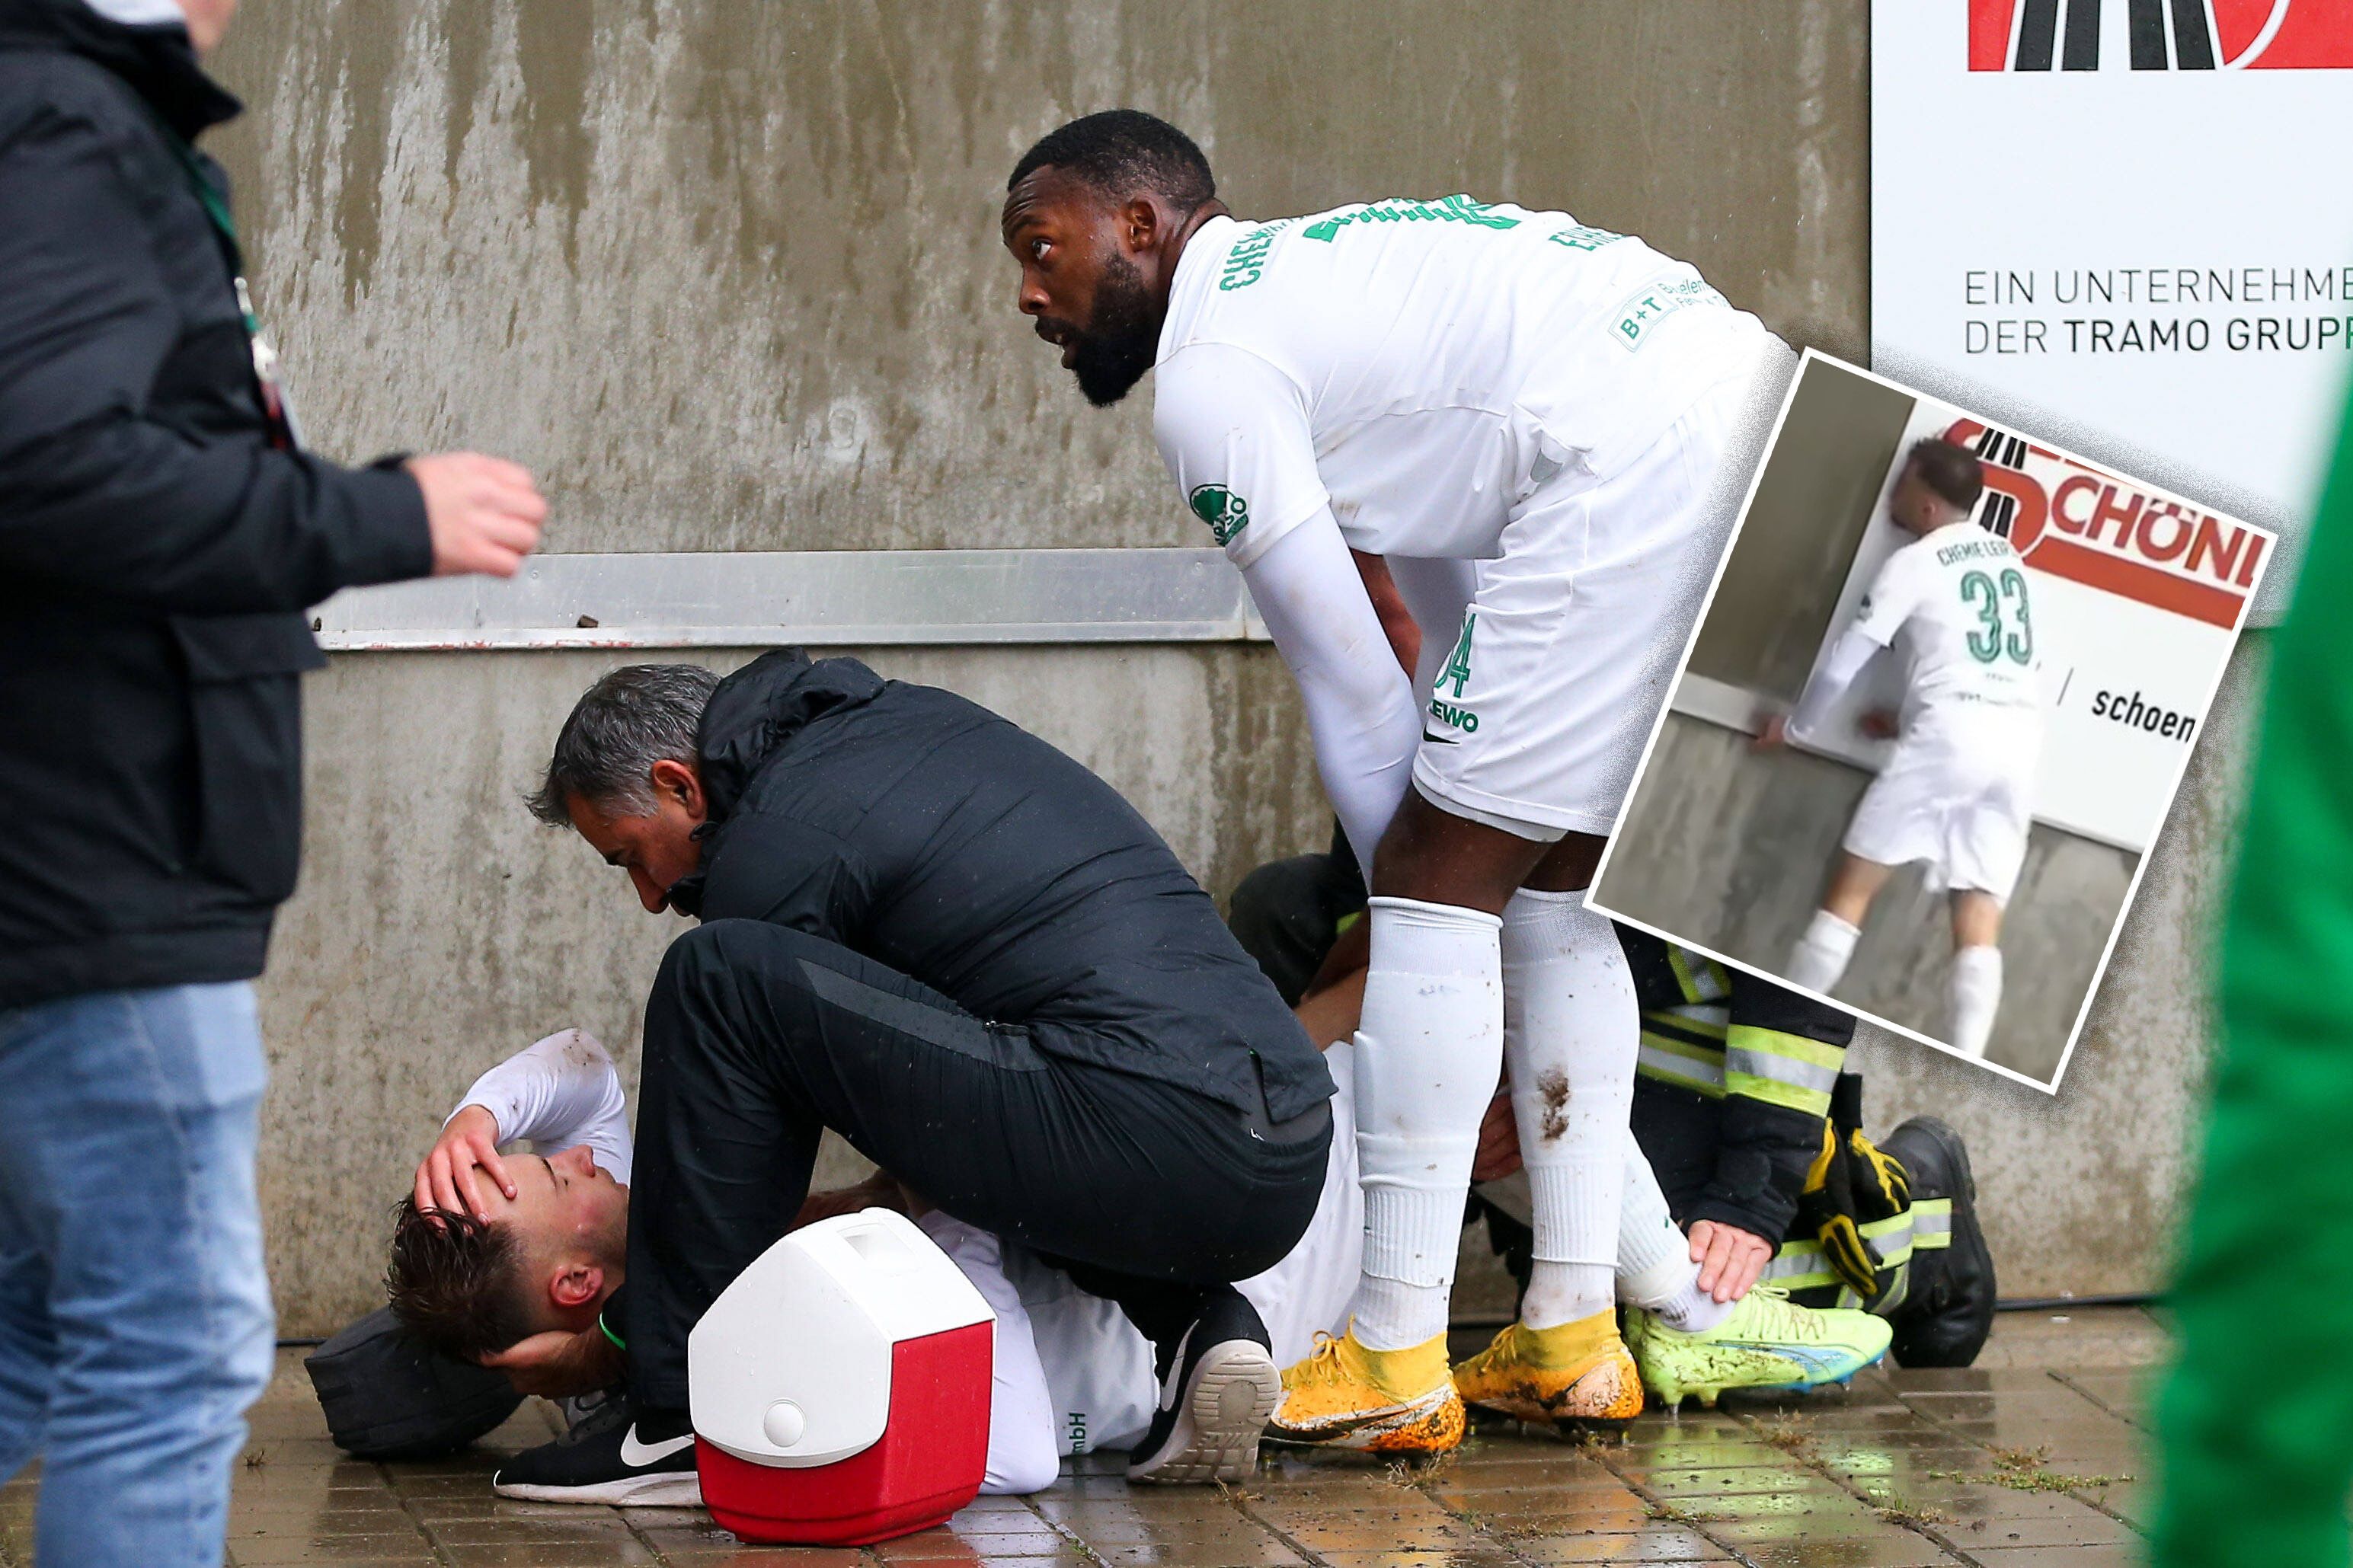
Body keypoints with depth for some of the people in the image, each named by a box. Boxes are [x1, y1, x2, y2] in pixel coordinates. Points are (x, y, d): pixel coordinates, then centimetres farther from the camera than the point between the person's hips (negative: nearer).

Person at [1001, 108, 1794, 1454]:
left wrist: (1411, 875, 15)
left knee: (1440, 879, -3)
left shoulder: (1208, 371, 2)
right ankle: (1575, 1340, 18)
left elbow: (1355, 694, 3)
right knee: (1553, 879, 18)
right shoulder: (1324, 273, 31)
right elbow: (1460, 618, 34)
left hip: (1634, 471, -10)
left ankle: (1397, 1366, -2)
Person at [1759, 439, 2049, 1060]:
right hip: (2020, 737, 6)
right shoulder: (2008, 558, 21)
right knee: (1979, 921, 0)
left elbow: (1846, 659, 5)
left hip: (1951, 731, -6)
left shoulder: (1915, 563, 1)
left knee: (1851, 886, 3)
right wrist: (1909, 719, 38)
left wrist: (1796, 728, 21)